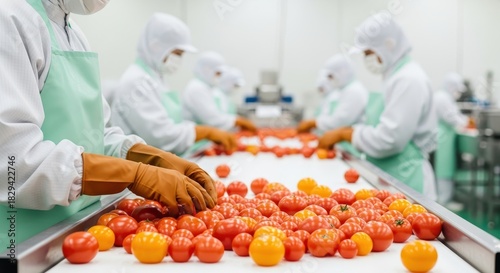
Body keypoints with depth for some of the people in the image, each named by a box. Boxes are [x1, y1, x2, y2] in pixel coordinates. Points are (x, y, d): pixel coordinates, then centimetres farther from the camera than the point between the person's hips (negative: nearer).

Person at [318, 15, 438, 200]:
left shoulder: (409, 80, -17)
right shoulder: (395, 75, 13)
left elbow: (388, 139, -23)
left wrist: (343, 134, -13)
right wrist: (343, 133, 7)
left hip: (404, 180, -9)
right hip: (388, 177, 9)